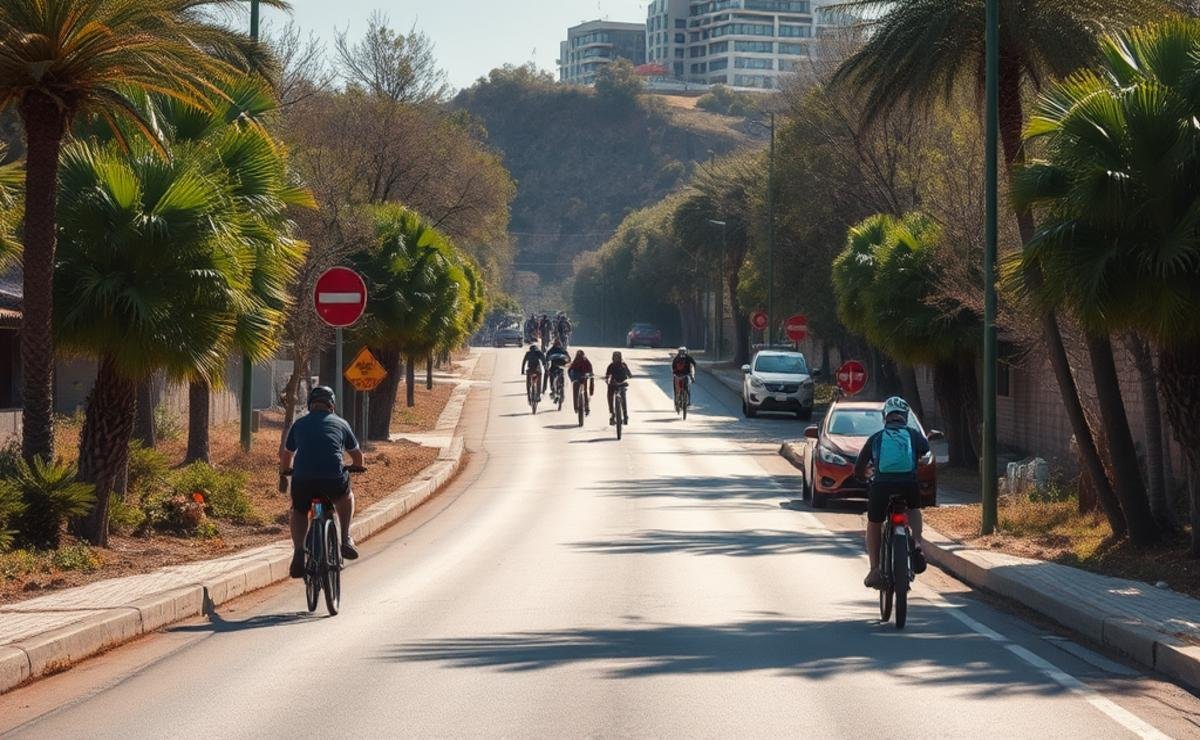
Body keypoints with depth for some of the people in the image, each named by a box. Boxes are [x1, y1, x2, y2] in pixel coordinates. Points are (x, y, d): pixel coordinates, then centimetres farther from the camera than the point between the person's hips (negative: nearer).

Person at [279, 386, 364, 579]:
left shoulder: (299, 424, 21)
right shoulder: (340, 423, 19)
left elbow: (285, 455, 32)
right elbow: (357, 455, 31)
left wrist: (284, 472, 53)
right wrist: (357, 468, 53)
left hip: (303, 479, 1)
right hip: (334, 478, -1)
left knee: (298, 512, 27)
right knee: (346, 496, 33)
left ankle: (298, 552, 8)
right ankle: (346, 540, 24)